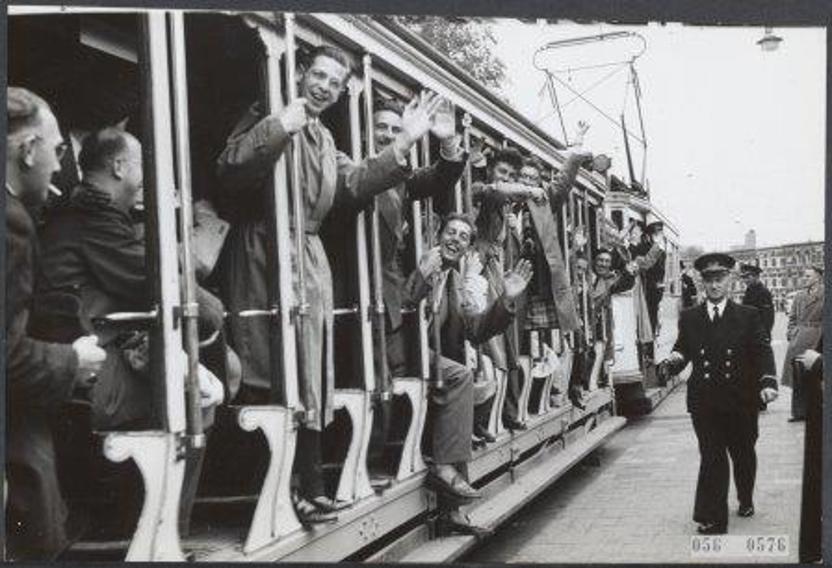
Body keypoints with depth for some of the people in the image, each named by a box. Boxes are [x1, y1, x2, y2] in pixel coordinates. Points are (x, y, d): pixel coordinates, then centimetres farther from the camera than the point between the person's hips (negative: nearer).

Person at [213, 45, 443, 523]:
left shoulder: (324, 140, 22)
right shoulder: (267, 117, -1)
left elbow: (356, 183, 8)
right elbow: (229, 169, -16)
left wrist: (404, 143, 1)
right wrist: (278, 129, -27)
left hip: (310, 258, 8)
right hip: (263, 254, -7)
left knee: (310, 371, 8)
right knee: (266, 376, -5)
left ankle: (309, 486, 15)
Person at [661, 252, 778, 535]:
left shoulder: (749, 316, 1)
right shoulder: (689, 318, 4)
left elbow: (762, 352, -5)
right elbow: (682, 349, 7)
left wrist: (768, 382, -21)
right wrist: (676, 358, -17)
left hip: (741, 402, 0)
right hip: (704, 402, 0)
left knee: (743, 454, 17)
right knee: (712, 459, -4)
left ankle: (745, 500, 43)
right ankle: (712, 519, 2)